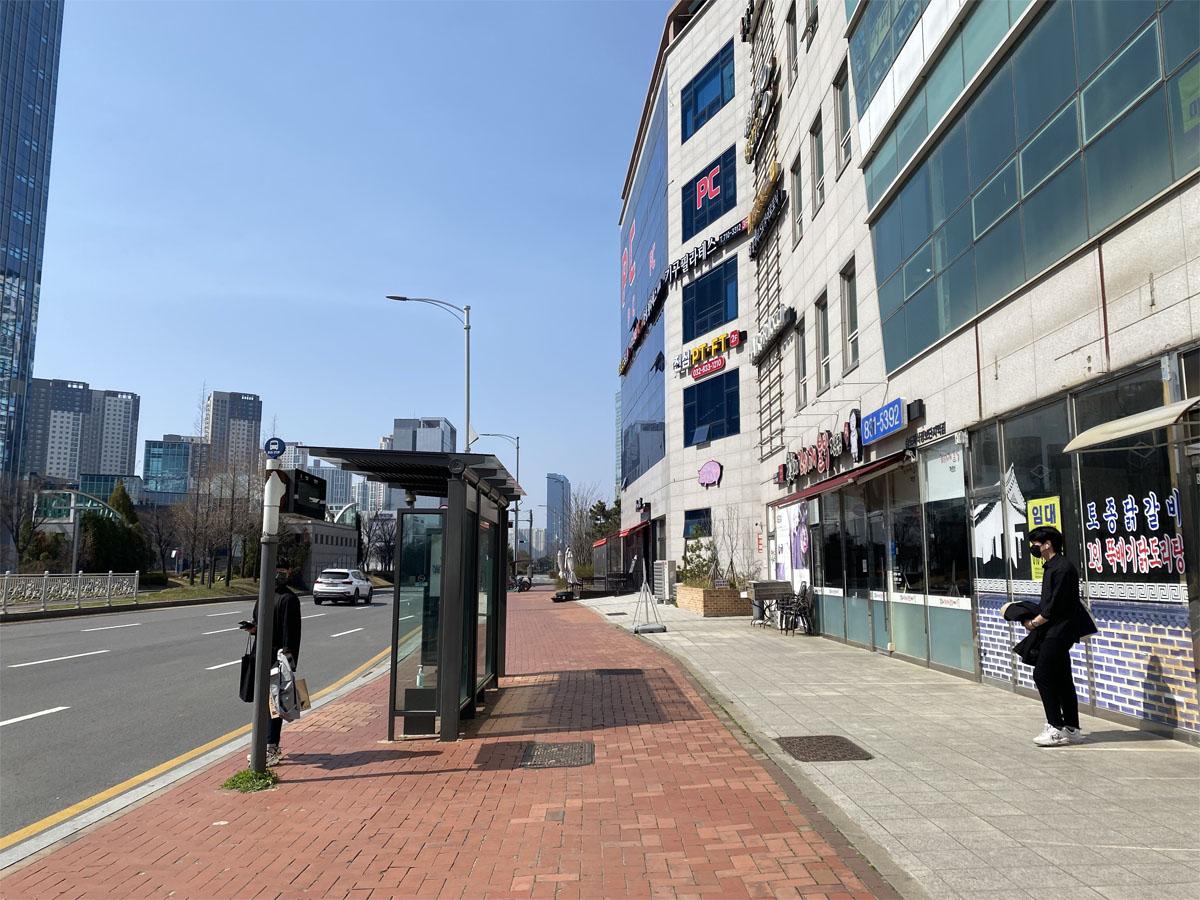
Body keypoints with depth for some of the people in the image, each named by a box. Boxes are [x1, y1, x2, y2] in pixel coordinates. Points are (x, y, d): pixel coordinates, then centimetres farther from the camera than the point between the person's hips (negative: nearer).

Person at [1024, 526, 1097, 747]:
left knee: (1042, 674, -9)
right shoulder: (1051, 567, 15)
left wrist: (1033, 623, -10)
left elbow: (1054, 607, -19)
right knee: (1062, 679, 12)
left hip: (1059, 631, -10)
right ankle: (1071, 729, 18)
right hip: (1053, 631, 10)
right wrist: (1033, 617, 6)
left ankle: (1057, 728, -3)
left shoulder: (1062, 568, -16)